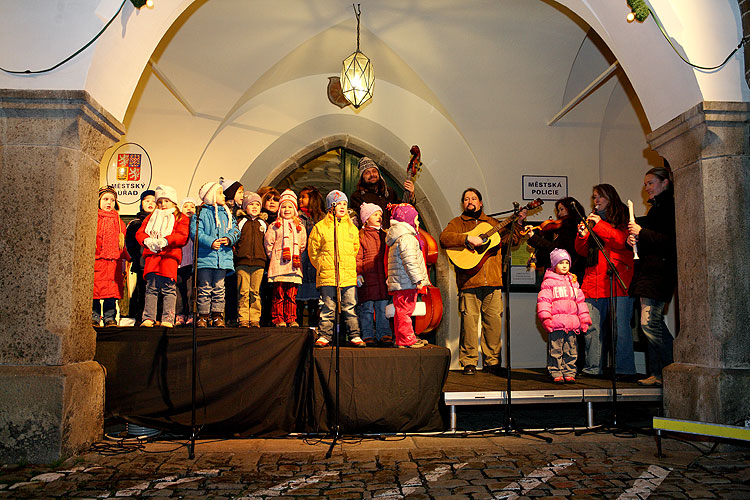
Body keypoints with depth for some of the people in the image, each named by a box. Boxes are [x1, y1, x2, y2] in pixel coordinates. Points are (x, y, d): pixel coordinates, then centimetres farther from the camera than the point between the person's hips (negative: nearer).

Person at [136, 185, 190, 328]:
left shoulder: (181, 218, 12)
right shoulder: (151, 217, 25)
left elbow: (182, 237, -3)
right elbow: (140, 232, 15)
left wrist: (165, 240, -16)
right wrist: (148, 241, -7)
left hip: (170, 255, -3)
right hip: (152, 254, 3)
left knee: (169, 288, -7)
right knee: (151, 287, -1)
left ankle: (168, 319, -7)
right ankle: (148, 318, 1)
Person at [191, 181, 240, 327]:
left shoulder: (227, 214, 16)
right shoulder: (201, 213, 1)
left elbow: (235, 230, 12)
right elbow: (195, 232, -8)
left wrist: (229, 239, -10)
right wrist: (210, 242, -19)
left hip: (223, 256, 4)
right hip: (205, 256, -4)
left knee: (219, 287, 7)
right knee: (205, 287, -1)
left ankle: (217, 315, 12)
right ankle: (203, 315, 6)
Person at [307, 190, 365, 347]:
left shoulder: (352, 227, 13)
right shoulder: (320, 227, 3)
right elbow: (313, 250, 9)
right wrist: (321, 266, 6)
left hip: (349, 275, 2)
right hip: (327, 275, -2)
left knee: (350, 307, 2)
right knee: (328, 308, 1)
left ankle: (354, 336, 8)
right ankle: (324, 336, 10)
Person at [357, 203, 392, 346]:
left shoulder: (384, 235, 18)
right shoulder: (361, 236, 4)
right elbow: (357, 257, -2)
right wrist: (358, 273, -10)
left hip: (383, 278, 4)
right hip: (367, 277, -4)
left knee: (383, 307, 2)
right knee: (367, 308, -2)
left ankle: (384, 334, 9)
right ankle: (368, 335, 6)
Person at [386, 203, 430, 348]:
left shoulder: (396, 238, 22)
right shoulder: (406, 238, -13)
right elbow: (409, 261, -21)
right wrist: (418, 279, -20)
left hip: (397, 283, 11)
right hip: (406, 282, -11)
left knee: (401, 311, 14)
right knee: (405, 311, -8)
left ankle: (401, 338, 21)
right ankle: (406, 339, -5)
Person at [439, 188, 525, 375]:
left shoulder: (492, 223, 22)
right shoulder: (457, 223, 12)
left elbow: (509, 240, 18)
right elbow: (444, 238, -7)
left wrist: (518, 224, 7)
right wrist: (468, 238, -17)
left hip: (493, 282, 3)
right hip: (469, 282, -3)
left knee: (494, 322, 2)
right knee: (469, 322, -6)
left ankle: (492, 361, 13)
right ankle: (469, 362, 4)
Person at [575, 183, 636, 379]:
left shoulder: (622, 217, 8)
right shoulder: (592, 219, 23)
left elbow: (623, 241, -10)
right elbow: (583, 251, 20)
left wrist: (599, 226, -10)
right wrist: (582, 236, 1)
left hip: (618, 280, -5)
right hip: (594, 282, 5)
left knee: (621, 327, -7)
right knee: (591, 327, 2)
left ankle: (624, 369, -1)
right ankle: (593, 368, 9)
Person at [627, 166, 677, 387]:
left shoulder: (670, 207, -8)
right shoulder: (657, 208, 23)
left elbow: (671, 241, -19)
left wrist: (642, 233, -15)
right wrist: (635, 238, 9)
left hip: (660, 272, -10)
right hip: (648, 271, 10)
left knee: (649, 322, -13)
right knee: (653, 323, 7)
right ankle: (657, 374, 10)